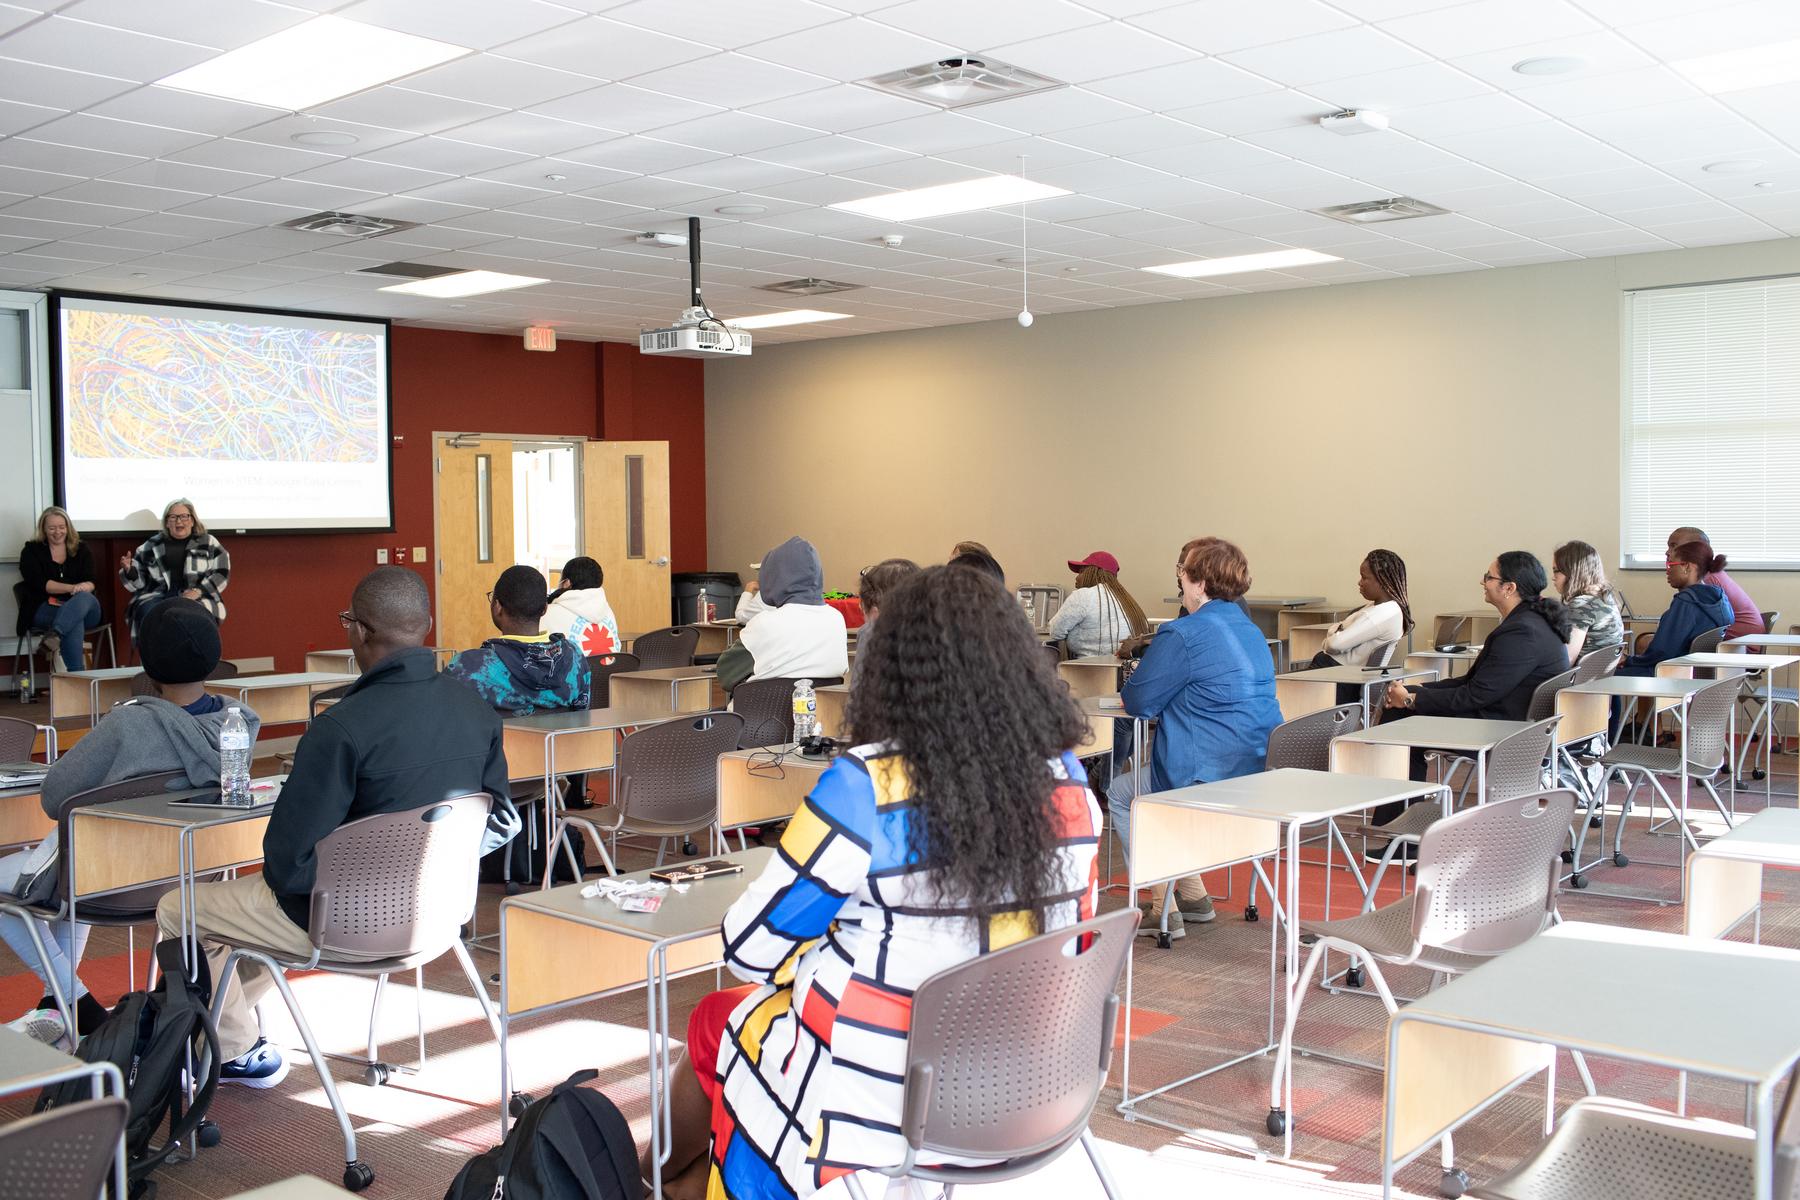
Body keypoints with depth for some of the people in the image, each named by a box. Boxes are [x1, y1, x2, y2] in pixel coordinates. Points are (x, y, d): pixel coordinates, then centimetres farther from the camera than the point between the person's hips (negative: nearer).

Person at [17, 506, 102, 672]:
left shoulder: (82, 549, 17)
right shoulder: (31, 551, 11)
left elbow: (91, 582, 4)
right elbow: (39, 583, -4)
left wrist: (83, 587, -22)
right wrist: (72, 588, -17)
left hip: (85, 608, 2)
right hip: (45, 610, -2)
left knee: (84, 598, -37)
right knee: (75, 621, -37)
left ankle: (55, 634, -61)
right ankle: (76, 674, -52)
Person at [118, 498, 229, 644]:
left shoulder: (208, 543, 16)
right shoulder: (151, 546, 20)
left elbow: (222, 573, 6)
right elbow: (138, 581, 21)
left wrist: (198, 591, -9)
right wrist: (129, 570, -1)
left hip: (197, 599, -2)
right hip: (156, 596, 2)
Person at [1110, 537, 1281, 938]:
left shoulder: (1183, 635, -16)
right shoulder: (1251, 631, 13)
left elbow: (1138, 702, -11)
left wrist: (1130, 686, 11)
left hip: (1211, 782, -9)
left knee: (1120, 791, 16)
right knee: (1146, 772, 31)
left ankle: (1164, 907, 10)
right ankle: (1193, 895, 30)